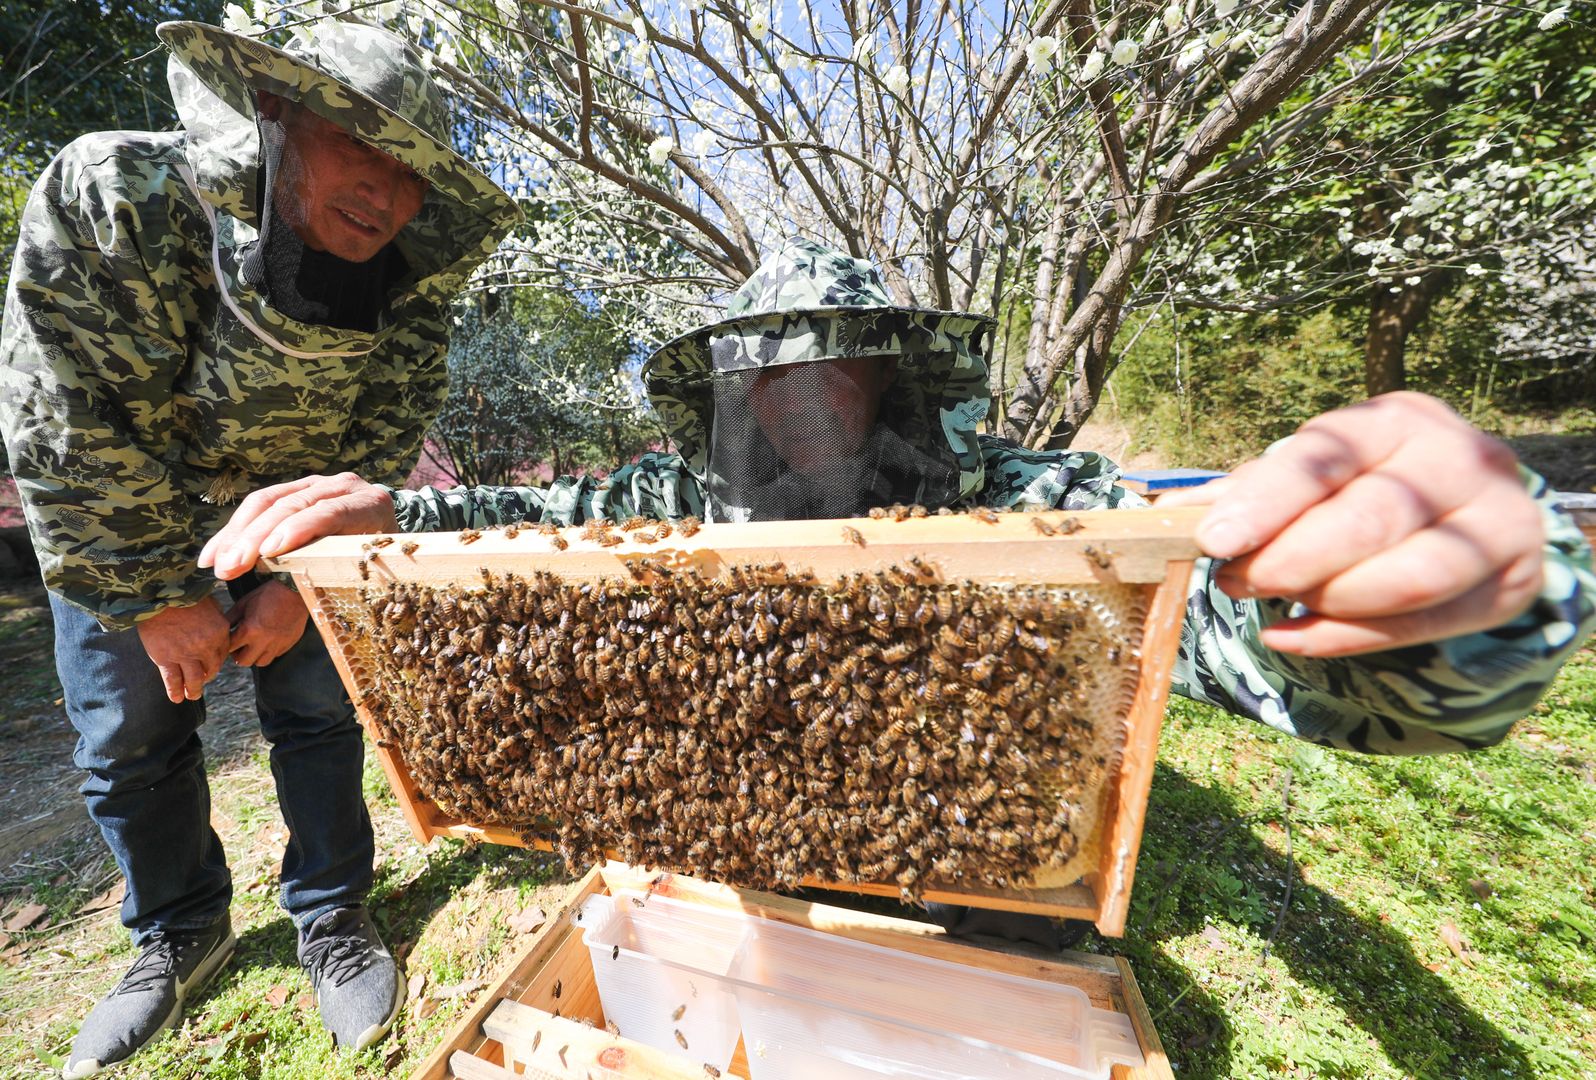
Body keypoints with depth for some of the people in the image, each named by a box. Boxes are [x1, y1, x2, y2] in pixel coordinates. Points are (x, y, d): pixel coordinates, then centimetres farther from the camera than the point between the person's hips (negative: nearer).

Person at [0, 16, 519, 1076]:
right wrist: (157, 593, -19)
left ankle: (332, 917, 25)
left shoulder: (418, 273, -18)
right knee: (128, 731, 8)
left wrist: (302, 580, -17)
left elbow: (384, 442, -14)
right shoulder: (109, 193, -22)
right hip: (113, 511, 1)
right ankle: (182, 931, 34)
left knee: (318, 706, 3)